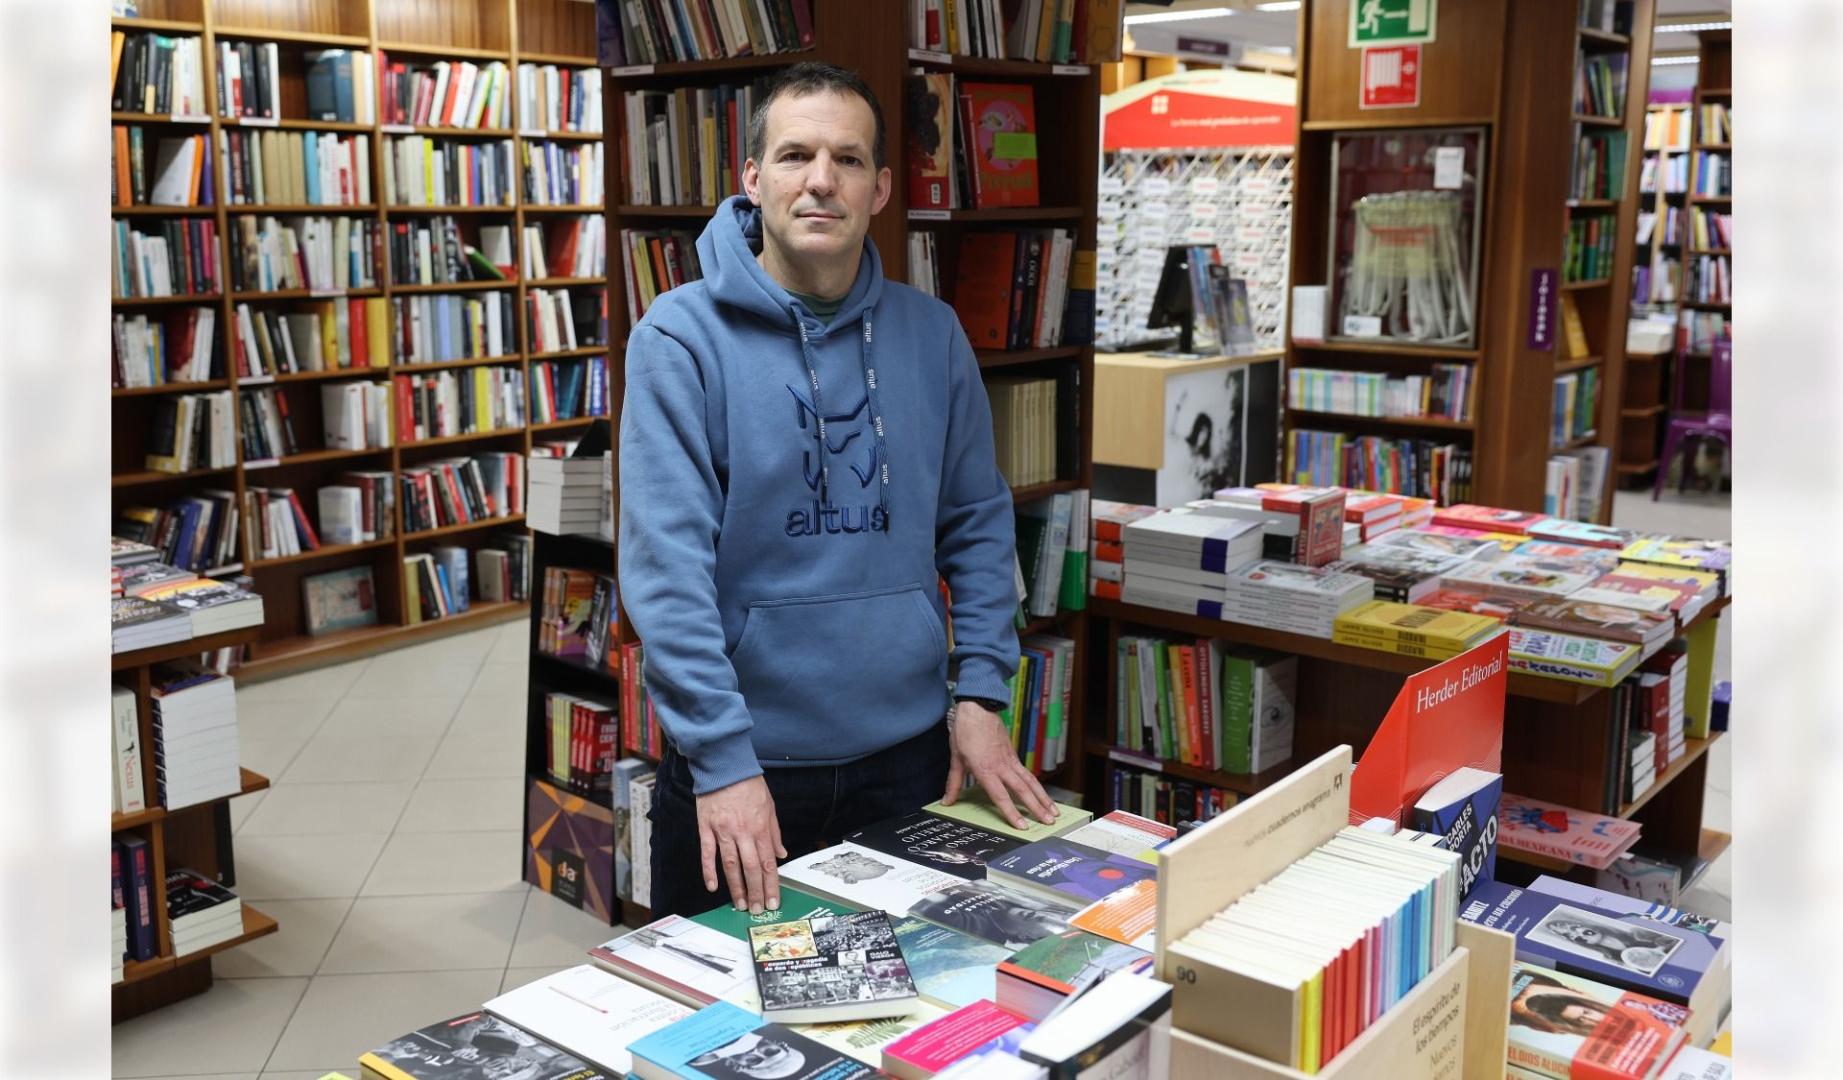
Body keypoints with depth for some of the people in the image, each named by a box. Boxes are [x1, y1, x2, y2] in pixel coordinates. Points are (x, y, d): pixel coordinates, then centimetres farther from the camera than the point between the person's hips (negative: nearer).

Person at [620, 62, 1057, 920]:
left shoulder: (932, 334, 2)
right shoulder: (681, 337, -11)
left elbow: (977, 524, 8)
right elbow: (666, 564, -17)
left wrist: (980, 690, 0)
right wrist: (723, 758, -22)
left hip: (906, 751, 3)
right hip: (744, 758, -3)